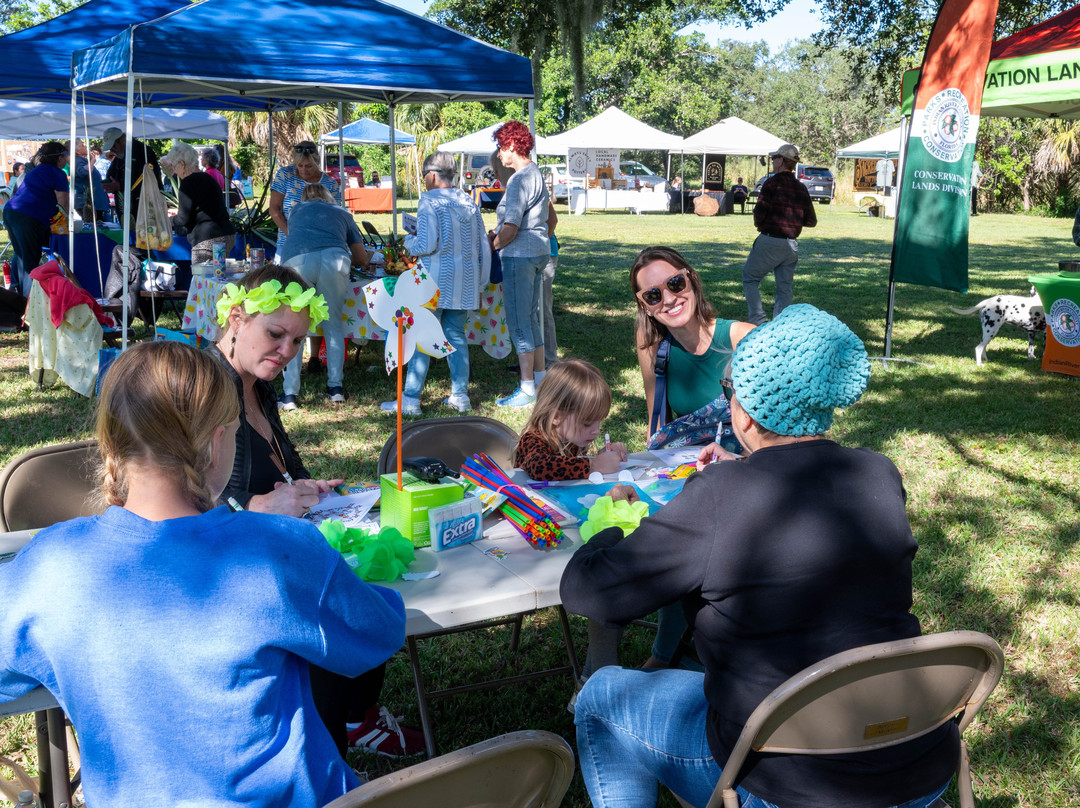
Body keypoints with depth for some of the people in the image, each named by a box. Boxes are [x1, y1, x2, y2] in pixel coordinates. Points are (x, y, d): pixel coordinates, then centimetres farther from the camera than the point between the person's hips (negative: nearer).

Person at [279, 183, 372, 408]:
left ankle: (290, 395, 3)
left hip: (296, 260, 0)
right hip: (334, 258, 0)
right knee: (333, 325, 16)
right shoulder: (342, 213, 34)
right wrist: (348, 262, 56)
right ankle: (336, 387, 16)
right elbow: (363, 259, 34)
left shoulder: (296, 211, 36)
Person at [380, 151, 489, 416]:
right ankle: (460, 396, 13)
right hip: (465, 278, 6)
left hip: (436, 277, -6)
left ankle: (411, 399, 0)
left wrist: (409, 241, 5)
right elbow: (483, 247, 13)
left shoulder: (430, 202, -9)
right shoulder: (469, 202, 11)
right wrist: (479, 284, 19)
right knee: (456, 336, 12)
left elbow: (426, 245, -17)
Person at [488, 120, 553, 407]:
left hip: (520, 255, -10)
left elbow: (510, 230, -21)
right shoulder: (536, 174, 15)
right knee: (531, 318, 16)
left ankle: (527, 390, -2)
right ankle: (540, 379, 23)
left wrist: (488, 247, -6)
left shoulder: (519, 180, -16)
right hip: (539, 252, 10)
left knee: (519, 322, -5)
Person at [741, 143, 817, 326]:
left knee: (750, 278, 9)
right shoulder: (802, 189, 9)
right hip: (792, 245, 6)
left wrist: (759, 224, 6)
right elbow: (811, 221, 11)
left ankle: (758, 322, -2)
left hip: (770, 241, -6)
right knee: (785, 288, 10)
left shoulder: (772, 183, -9)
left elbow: (759, 213, -15)